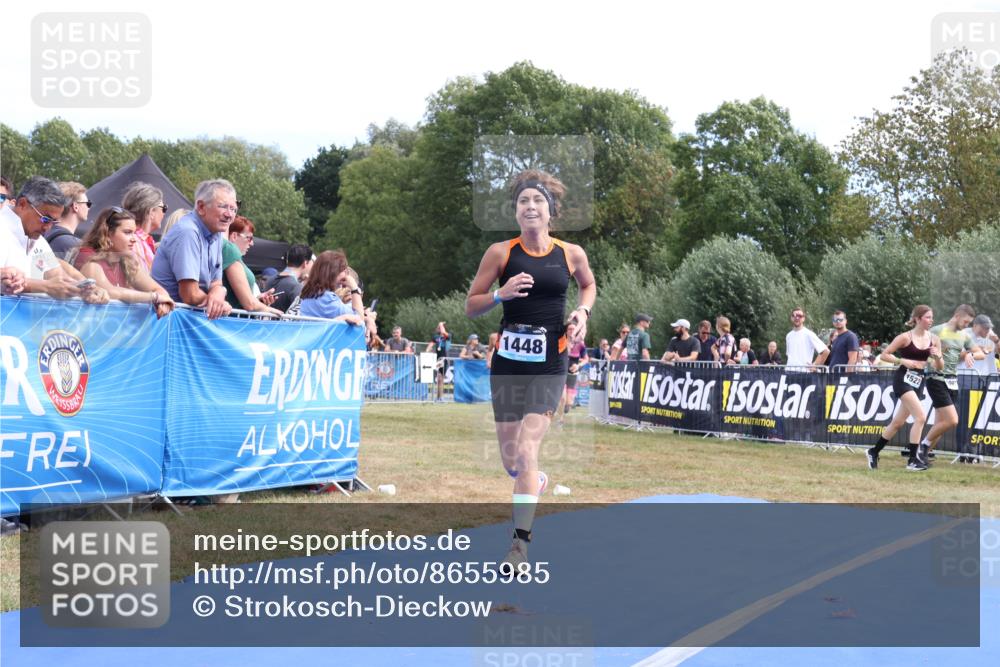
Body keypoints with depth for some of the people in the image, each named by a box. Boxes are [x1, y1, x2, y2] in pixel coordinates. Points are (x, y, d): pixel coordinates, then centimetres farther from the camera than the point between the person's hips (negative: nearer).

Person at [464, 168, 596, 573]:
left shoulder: (571, 254, -1)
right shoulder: (501, 252, -3)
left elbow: (588, 285, 22)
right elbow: (470, 307, 1)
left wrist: (582, 312, 2)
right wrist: (501, 295, -18)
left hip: (549, 365, -2)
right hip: (507, 361, 2)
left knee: (526, 452, -14)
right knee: (510, 460, 11)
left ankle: (520, 543, -9)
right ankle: (538, 481, 47)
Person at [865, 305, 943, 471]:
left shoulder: (934, 339, 7)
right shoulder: (906, 337, -7)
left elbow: (940, 367, 10)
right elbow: (884, 355, -5)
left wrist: (937, 357, -11)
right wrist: (903, 361, -17)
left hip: (919, 383, 6)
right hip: (903, 379, -6)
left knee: (898, 422, 12)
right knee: (920, 417, -19)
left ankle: (874, 452, 29)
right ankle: (912, 460, -14)